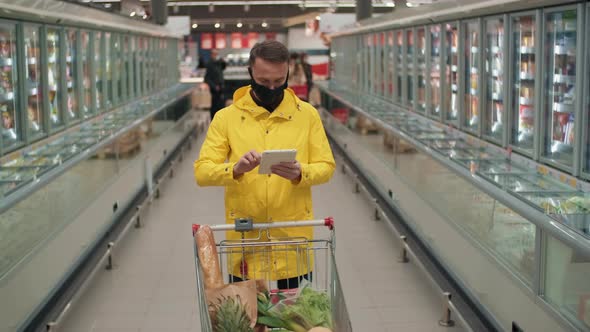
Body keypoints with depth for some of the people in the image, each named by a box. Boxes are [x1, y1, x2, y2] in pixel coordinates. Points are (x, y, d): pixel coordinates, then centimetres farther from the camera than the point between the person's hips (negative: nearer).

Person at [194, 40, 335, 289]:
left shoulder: (307, 114, 3)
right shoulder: (226, 117, -1)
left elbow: (326, 166, 2)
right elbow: (202, 171, -5)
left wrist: (300, 173, -20)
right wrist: (236, 168, -25)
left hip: (293, 238, 1)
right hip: (245, 238, -1)